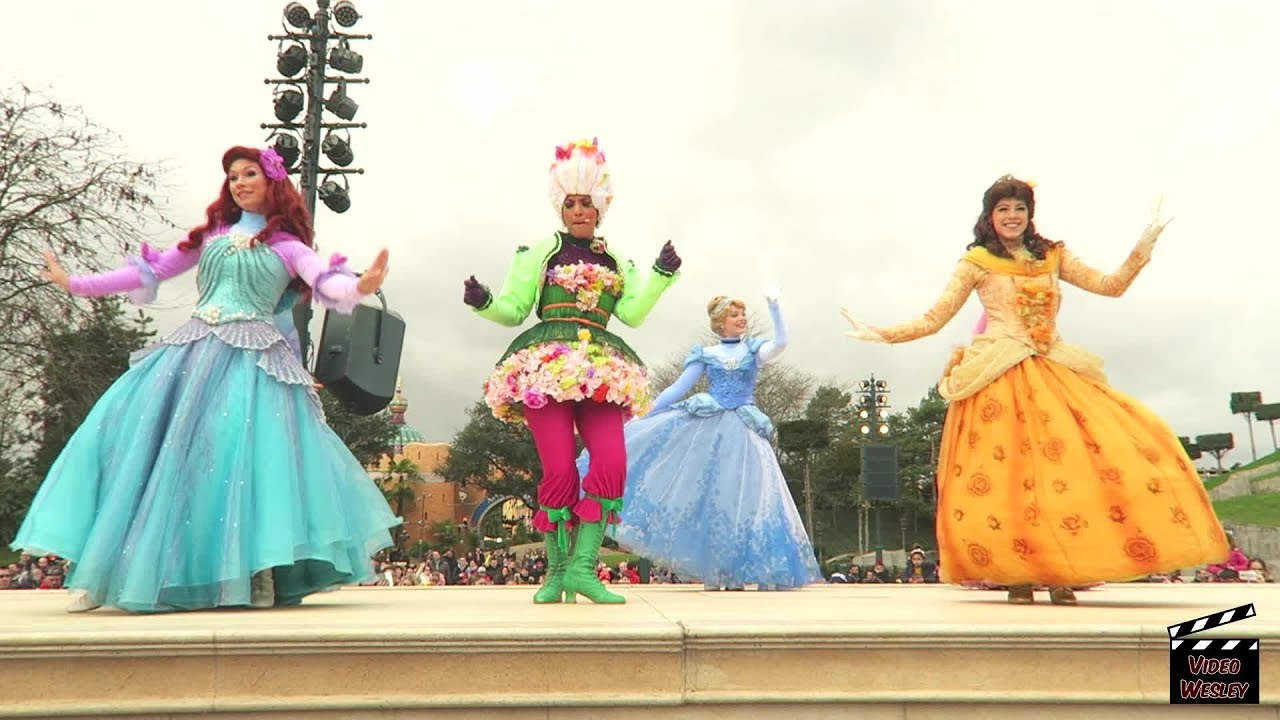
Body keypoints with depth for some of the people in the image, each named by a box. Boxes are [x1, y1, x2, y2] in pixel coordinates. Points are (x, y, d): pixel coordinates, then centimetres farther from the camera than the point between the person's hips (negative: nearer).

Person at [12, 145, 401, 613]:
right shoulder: (211, 235, 18)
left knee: (247, 448, -18)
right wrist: (74, 284, 22)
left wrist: (361, 286, -33)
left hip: (251, 359, -4)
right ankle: (108, 577, 3)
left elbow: (328, 284, -10)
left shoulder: (286, 243, 6)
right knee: (142, 438, -5)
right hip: (192, 353, 4)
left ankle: (261, 574, -10)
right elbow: (149, 272, 22)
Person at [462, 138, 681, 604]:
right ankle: (556, 570, 4)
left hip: (600, 372, 3)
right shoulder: (539, 254, 13)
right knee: (559, 470, -10)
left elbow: (632, 313, 8)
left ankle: (583, 567, -8)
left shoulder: (616, 263, 20)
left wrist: (661, 275, 1)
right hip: (545, 368, -3)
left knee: (612, 463, -14)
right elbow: (513, 310, 11)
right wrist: (483, 303, -8)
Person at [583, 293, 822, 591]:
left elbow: (780, 343, -10)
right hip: (706, 426, 0)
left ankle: (735, 572, 4)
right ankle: (710, 570, 4)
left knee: (742, 498, -4)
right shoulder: (705, 355, 11)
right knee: (704, 495, -6)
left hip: (743, 432, 0)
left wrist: (774, 307, -17)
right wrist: (643, 418, 7)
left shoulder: (753, 350, 11)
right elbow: (676, 389, 10)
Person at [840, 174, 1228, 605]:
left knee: (1066, 460, -10)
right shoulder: (977, 262, 6)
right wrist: (882, 334, -5)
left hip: (1054, 373, 4)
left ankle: (1060, 574, -3)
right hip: (1000, 376, -4)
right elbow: (935, 319, 5)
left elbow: (1111, 286, 16)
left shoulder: (1052, 256, 17)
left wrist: (1144, 244, 6)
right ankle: (1017, 575, -2)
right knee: (1007, 471, -10)